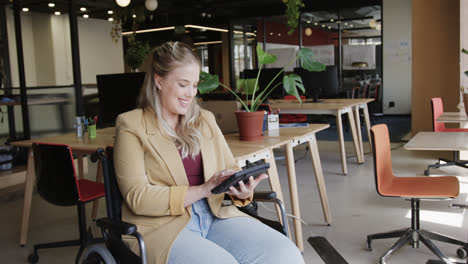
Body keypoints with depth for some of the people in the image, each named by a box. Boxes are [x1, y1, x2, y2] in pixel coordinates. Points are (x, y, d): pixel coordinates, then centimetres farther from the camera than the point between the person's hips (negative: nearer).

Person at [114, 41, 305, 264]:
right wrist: (203, 190, -17)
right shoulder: (132, 126, 0)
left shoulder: (205, 120, 16)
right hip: (163, 225, -4)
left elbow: (231, 169, 16)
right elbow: (137, 197, -9)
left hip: (216, 215, 5)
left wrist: (243, 191, -8)